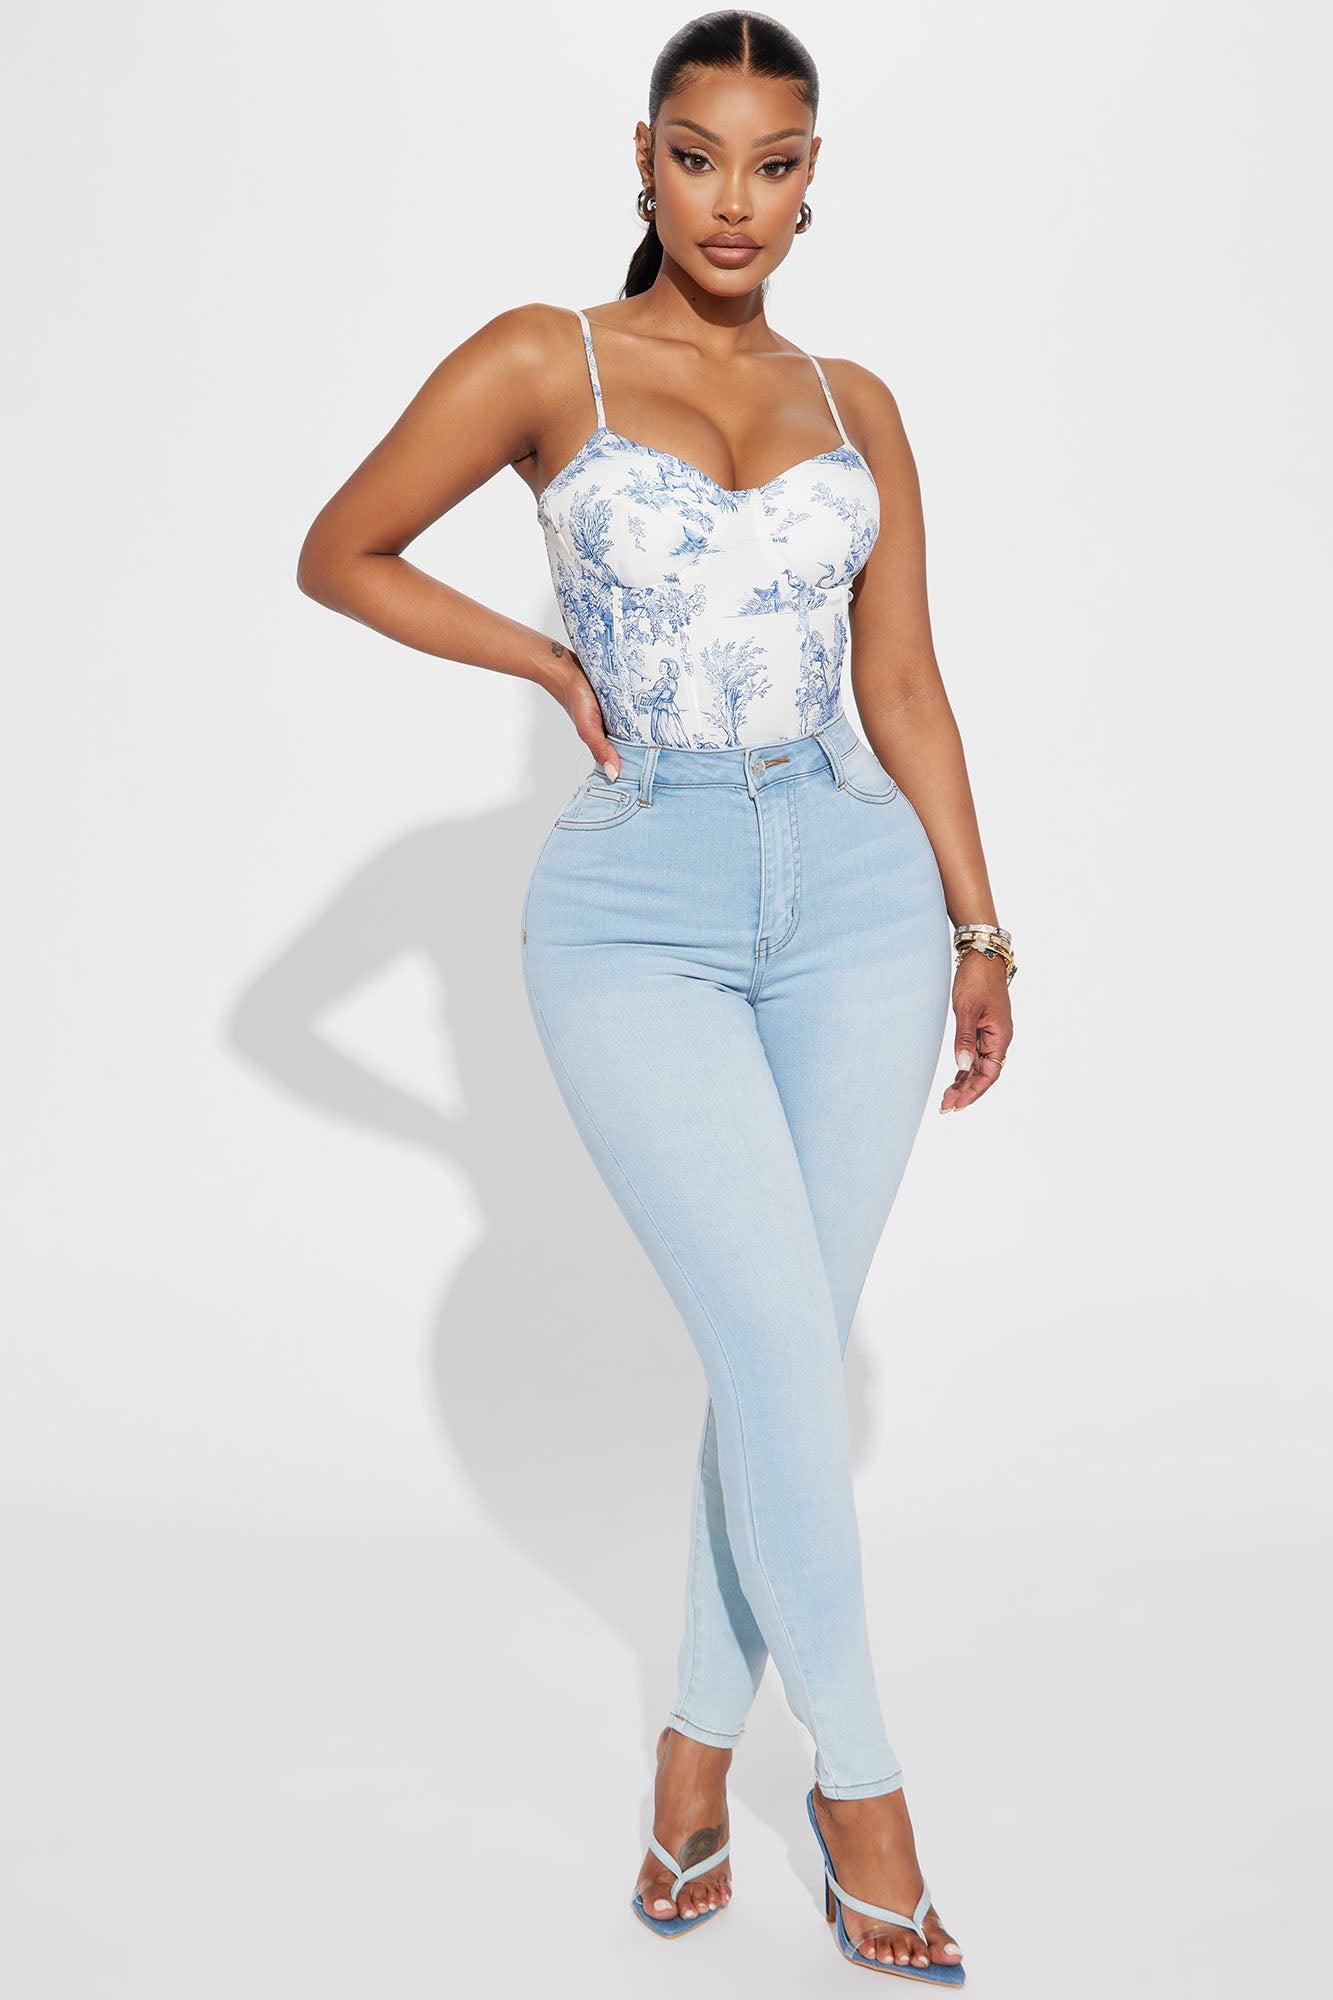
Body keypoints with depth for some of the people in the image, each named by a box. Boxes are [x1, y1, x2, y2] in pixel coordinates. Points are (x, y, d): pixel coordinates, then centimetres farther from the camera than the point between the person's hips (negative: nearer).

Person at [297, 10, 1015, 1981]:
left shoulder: (855, 404, 12)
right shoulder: (546, 361, 3)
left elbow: (905, 685, 12)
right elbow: (339, 552, 9)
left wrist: (979, 929, 10)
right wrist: (550, 661, 4)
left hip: (856, 893, 4)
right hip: (639, 910, -3)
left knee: (789, 1349, 4)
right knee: (781, 1344, -9)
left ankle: (701, 1742, 22)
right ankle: (859, 1781, 9)